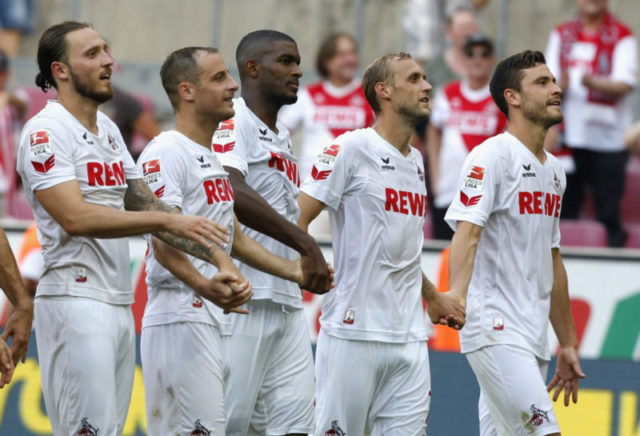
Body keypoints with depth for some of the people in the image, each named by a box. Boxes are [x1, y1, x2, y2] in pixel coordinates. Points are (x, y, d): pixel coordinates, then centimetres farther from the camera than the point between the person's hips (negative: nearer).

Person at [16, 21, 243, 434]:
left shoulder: (109, 130, 17)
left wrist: (214, 253, 8)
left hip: (120, 303, 9)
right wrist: (167, 220, -24)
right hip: (76, 301, -9)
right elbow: (75, 217, -22)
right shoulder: (46, 133, -11)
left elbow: (145, 205, 18)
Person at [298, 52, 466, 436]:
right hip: (354, 331, -7)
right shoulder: (351, 149, -6)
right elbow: (297, 218, -10)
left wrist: (433, 296, 27)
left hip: (409, 336, 7)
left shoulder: (416, 161, 18)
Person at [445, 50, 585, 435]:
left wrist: (568, 344, 25)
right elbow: (467, 231, -21)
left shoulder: (555, 170, 19)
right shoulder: (492, 156, -7)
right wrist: (456, 295, -38)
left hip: (532, 337, 8)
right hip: (495, 329, -8)